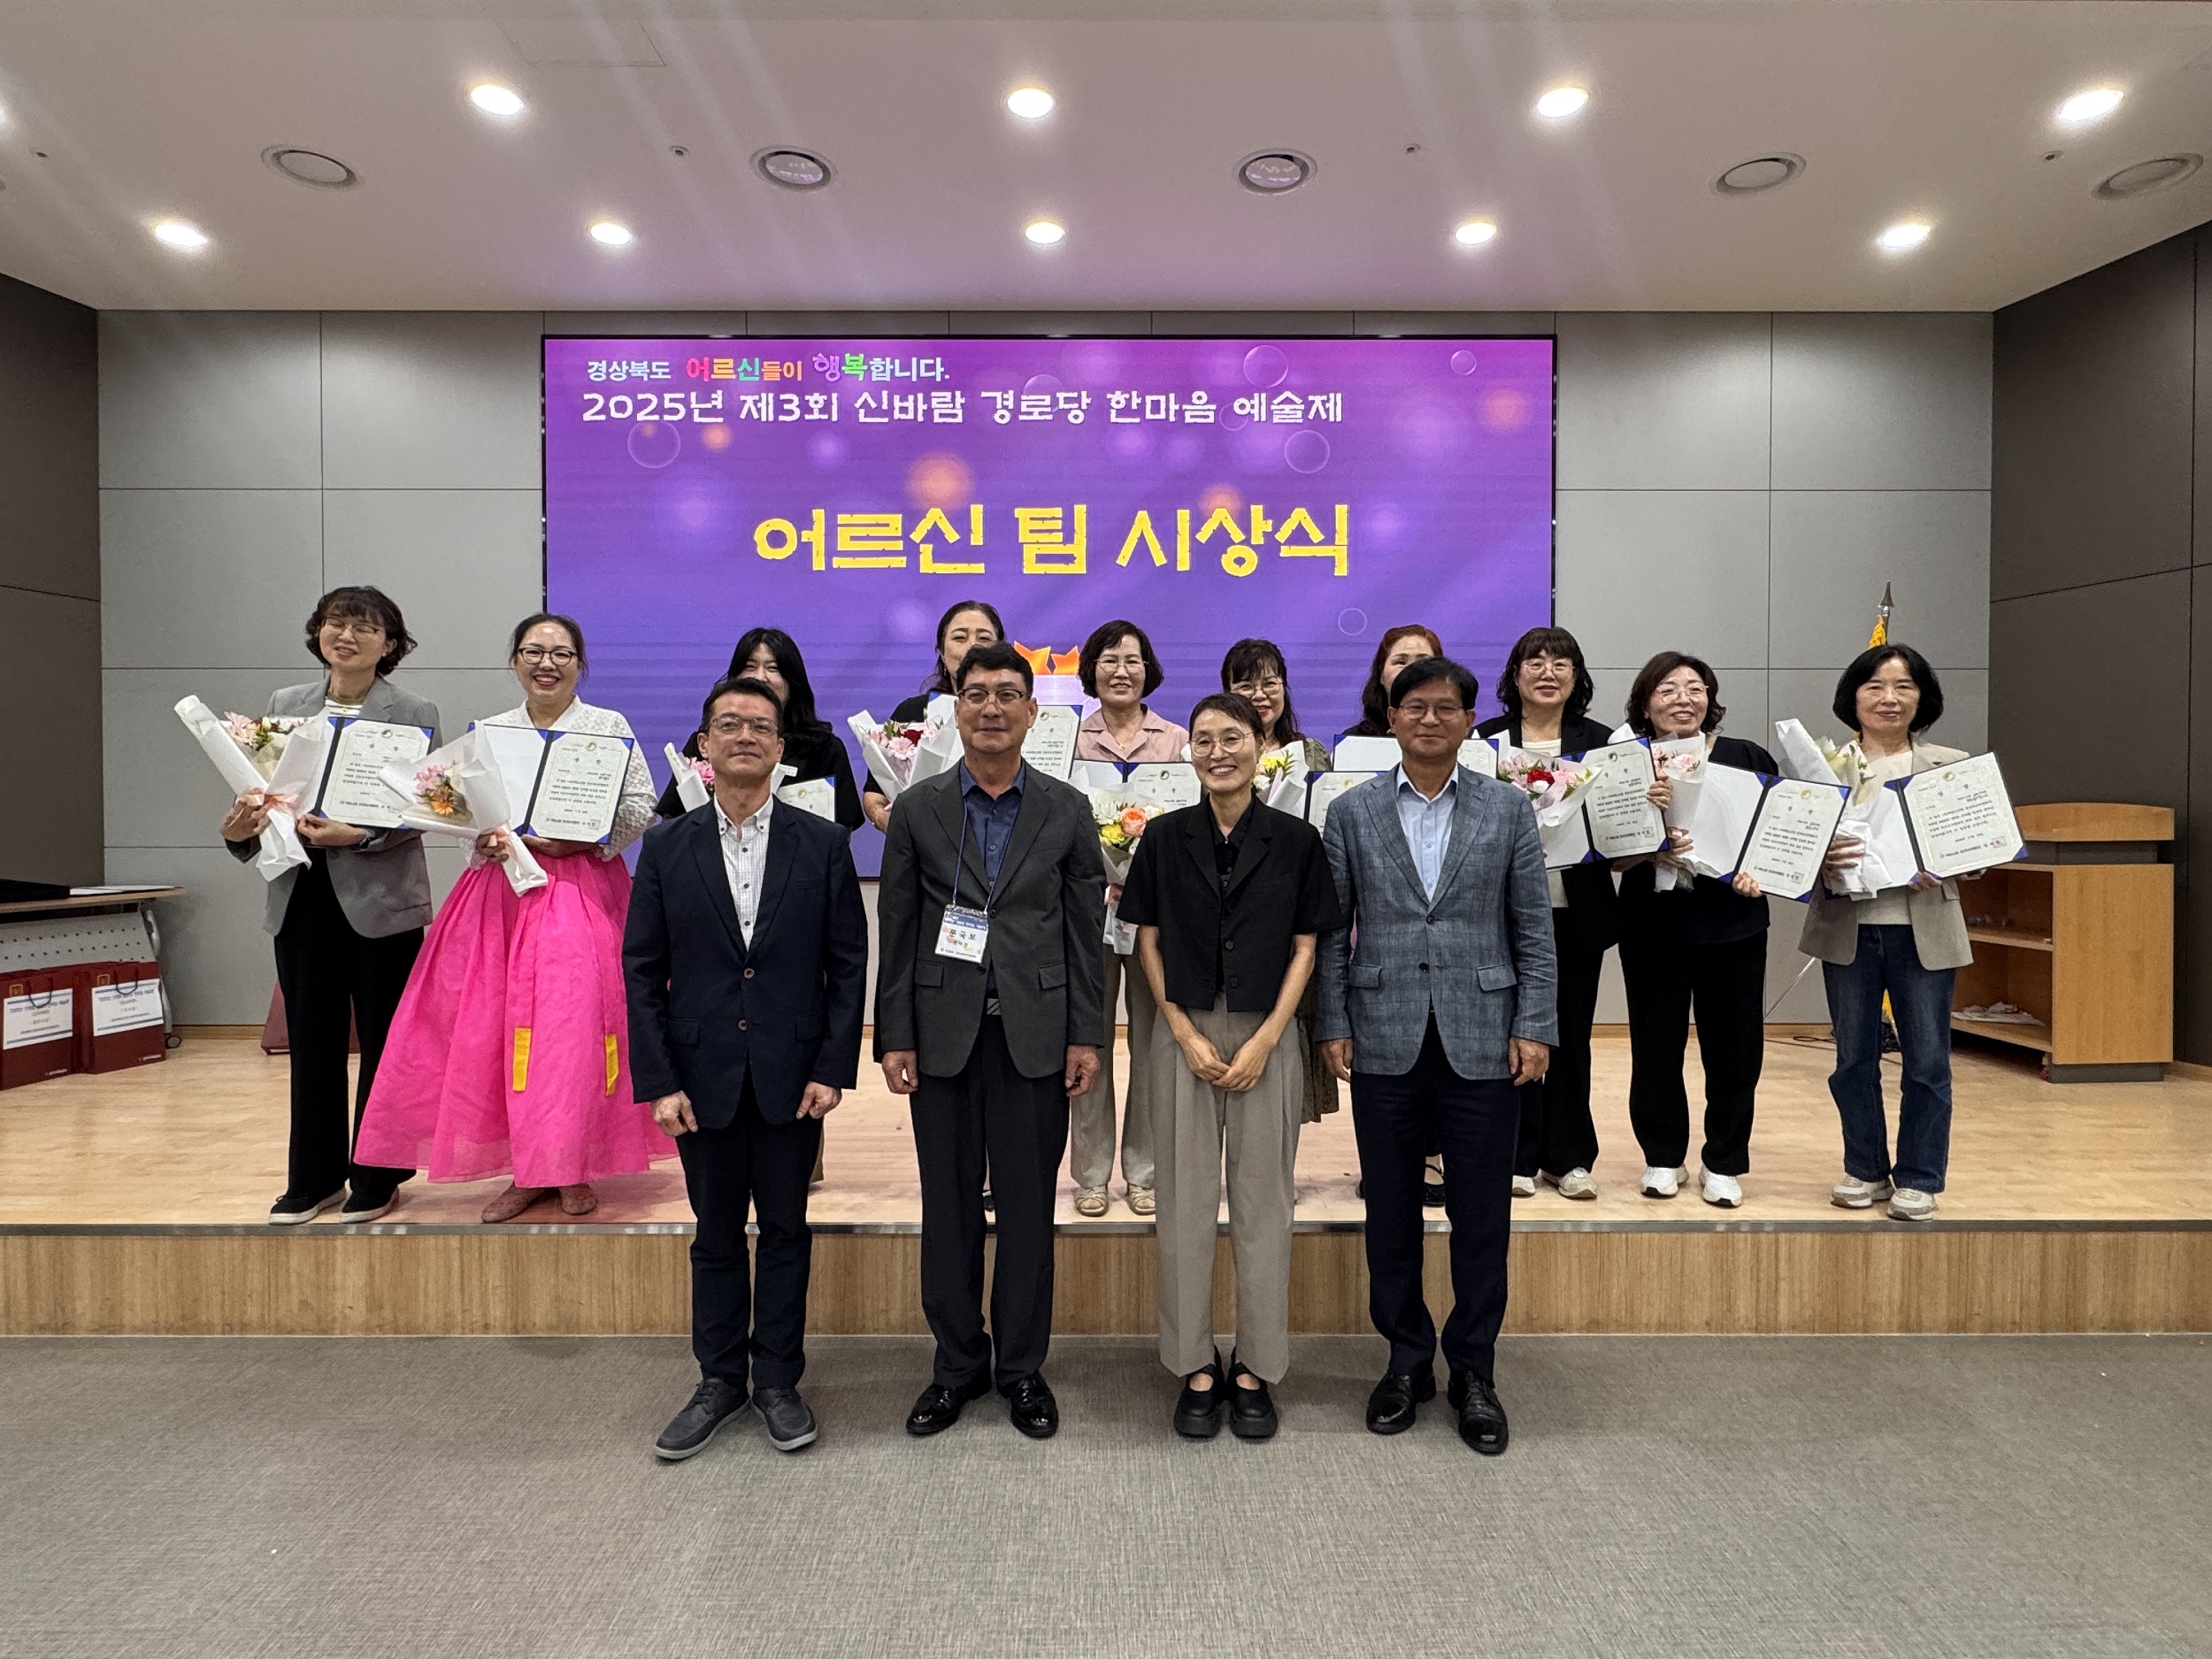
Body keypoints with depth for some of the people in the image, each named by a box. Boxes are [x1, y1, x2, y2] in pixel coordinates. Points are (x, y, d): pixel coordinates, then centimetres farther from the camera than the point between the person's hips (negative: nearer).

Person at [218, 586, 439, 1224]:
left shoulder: (414, 714, -2)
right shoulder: (284, 704, 12)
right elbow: (262, 788, 12)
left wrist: (358, 835, -22)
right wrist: (241, 827, -9)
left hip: (380, 896, -4)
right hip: (300, 894, 4)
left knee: (383, 1041, 5)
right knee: (311, 1041, 11)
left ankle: (375, 1178, 19)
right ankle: (313, 1179, 24)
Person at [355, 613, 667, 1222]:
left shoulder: (609, 726, 4)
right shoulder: (487, 732, 14)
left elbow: (642, 808, -3)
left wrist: (581, 837, -16)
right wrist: (483, 837, -8)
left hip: (584, 891, -3)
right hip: (502, 891, 3)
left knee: (574, 1026, -7)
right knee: (493, 1027, 1)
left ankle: (574, 1169, 7)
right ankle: (528, 1170, 14)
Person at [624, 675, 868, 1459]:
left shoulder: (823, 843, -1)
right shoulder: (667, 846, 2)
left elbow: (848, 962, -1)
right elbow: (642, 970, 1)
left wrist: (833, 1068, -8)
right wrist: (659, 1082, -5)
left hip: (791, 1074, -1)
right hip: (703, 1075, 1)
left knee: (785, 1230, 11)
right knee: (715, 1235, 14)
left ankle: (778, 1380, 28)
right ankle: (719, 1380, 32)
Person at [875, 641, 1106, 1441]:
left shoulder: (1067, 810, 3)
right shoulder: (917, 808, 3)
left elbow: (1085, 930, 3)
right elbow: (895, 931, 3)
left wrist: (1086, 1036, -1)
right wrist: (894, 1036, -2)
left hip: (1034, 1035, 0)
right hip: (943, 1035, 1)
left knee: (1028, 1209, 9)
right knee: (949, 1207, 11)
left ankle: (1022, 1366, 27)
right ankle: (958, 1361, 29)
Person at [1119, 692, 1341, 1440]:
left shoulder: (1295, 839, 0)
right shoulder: (1164, 837, 1)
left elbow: (1304, 948, 1)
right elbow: (1149, 943, 3)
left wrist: (1263, 1041, -8)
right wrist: (1188, 1036, -6)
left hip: (1265, 1036, 0)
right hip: (1185, 1034, 1)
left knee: (1263, 1202, 7)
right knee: (1186, 1202, 7)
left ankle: (1255, 1368, 23)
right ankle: (1196, 1366, 22)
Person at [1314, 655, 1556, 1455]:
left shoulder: (1508, 809, 5)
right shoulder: (1351, 811, 4)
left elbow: (1534, 929, 4)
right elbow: (1332, 930, 4)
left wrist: (1534, 1027, -3)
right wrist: (1333, 1025, -2)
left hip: (1480, 1043, 0)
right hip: (1385, 1043, 0)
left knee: (1482, 1217, 8)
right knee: (1391, 1213, 11)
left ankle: (1474, 1372, 26)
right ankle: (1407, 1360, 29)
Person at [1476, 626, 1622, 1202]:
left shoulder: (1599, 742, 8)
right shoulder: (1486, 739, 3)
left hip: (1578, 910, 2)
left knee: (1571, 1034, 8)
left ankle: (1569, 1158, 21)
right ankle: (1517, 1157, 18)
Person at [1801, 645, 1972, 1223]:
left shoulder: (1951, 765, 5)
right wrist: (1821, 858, -22)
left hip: (1924, 929, 0)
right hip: (1847, 927, 0)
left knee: (1927, 1059, 6)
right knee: (1853, 1057, 9)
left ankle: (1918, 1179, 21)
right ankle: (1865, 1170, 25)